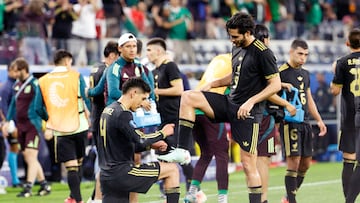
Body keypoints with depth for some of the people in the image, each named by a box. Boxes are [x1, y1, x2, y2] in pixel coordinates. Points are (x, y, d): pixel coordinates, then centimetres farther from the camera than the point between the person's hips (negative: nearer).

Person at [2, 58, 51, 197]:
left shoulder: (35, 84, -11)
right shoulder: (17, 85, 13)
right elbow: (13, 105, 22)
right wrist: (7, 122, 18)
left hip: (33, 125, -8)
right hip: (21, 126, 8)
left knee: (31, 156, -11)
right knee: (27, 158, 10)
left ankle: (28, 188, -14)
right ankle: (44, 185, 19)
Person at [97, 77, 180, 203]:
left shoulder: (108, 111, 16)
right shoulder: (123, 114, -14)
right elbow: (140, 140, -22)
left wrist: (152, 144, 15)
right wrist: (162, 134, -6)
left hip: (107, 176, 9)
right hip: (122, 173, -9)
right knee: (172, 170, 1)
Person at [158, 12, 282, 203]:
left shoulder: (263, 53, -14)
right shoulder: (237, 48, 10)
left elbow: (275, 84, -14)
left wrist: (251, 101, -20)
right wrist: (213, 83, 12)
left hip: (247, 111, -8)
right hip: (229, 102, 8)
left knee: (248, 164, -6)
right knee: (187, 97, -8)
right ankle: (182, 151, -10)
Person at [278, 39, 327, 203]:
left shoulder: (305, 74, 18)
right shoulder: (281, 72, -7)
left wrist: (319, 120, 21)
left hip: (305, 122, 8)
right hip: (289, 122, -8)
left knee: (306, 163, 8)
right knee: (294, 161, -12)